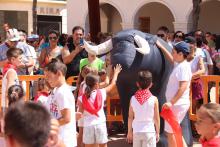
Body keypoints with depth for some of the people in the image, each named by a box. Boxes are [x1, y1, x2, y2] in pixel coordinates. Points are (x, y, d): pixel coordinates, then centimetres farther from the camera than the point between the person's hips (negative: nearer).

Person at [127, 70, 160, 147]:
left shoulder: (133, 99, -3)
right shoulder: (154, 99, -8)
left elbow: (130, 117, 2)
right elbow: (156, 118, -3)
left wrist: (129, 132, 12)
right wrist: (157, 132, 9)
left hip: (136, 132, 2)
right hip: (149, 132, -2)